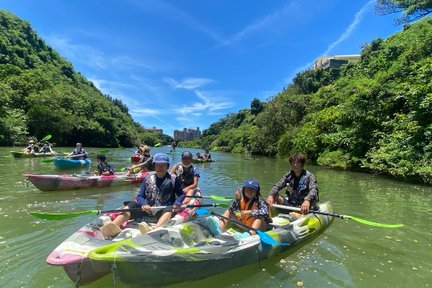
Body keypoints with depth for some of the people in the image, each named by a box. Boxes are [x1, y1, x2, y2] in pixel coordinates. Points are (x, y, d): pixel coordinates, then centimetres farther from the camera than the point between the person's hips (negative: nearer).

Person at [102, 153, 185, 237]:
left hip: (164, 210, -3)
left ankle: (155, 229, -64)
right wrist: (144, 204, -17)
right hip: (149, 209, 3)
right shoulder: (148, 178, 11)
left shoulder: (173, 179, 4)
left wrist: (177, 203, -17)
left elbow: (181, 194, 5)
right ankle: (115, 225, -44)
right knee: (132, 205, -18)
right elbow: (140, 196, 6)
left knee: (170, 209, -35)